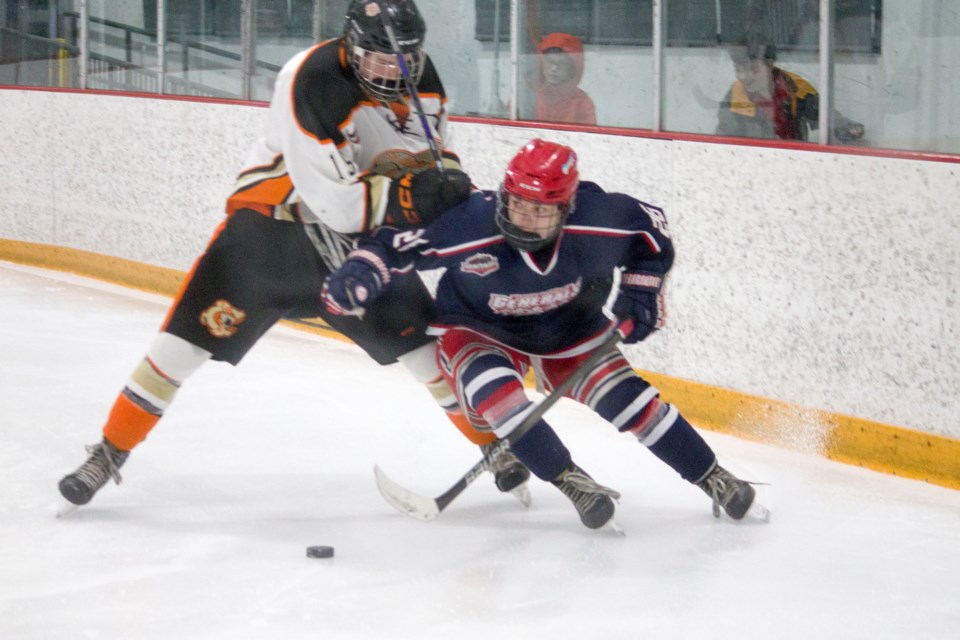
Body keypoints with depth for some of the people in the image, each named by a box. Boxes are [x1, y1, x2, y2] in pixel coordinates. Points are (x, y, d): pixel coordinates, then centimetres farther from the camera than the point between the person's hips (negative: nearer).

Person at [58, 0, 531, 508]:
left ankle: (493, 442, 17)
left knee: (421, 336, -2)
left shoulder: (421, 79, -9)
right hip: (272, 218, -5)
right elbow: (331, 200, -31)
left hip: (355, 233, 5)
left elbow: (431, 150, 4)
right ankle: (109, 452, 0)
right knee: (193, 334, -11)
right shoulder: (310, 81, -29)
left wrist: (449, 180, -19)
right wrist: (404, 194, -43)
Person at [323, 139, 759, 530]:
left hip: (570, 329, 2)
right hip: (478, 331, -2)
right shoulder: (470, 228, -36)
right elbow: (399, 247, -29)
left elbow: (651, 226, -9)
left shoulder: (596, 220, -29)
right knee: (497, 393, -32)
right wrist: (361, 271, -48)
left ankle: (714, 479, 10)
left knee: (629, 399, -6)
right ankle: (571, 483, -21)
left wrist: (641, 290, -11)